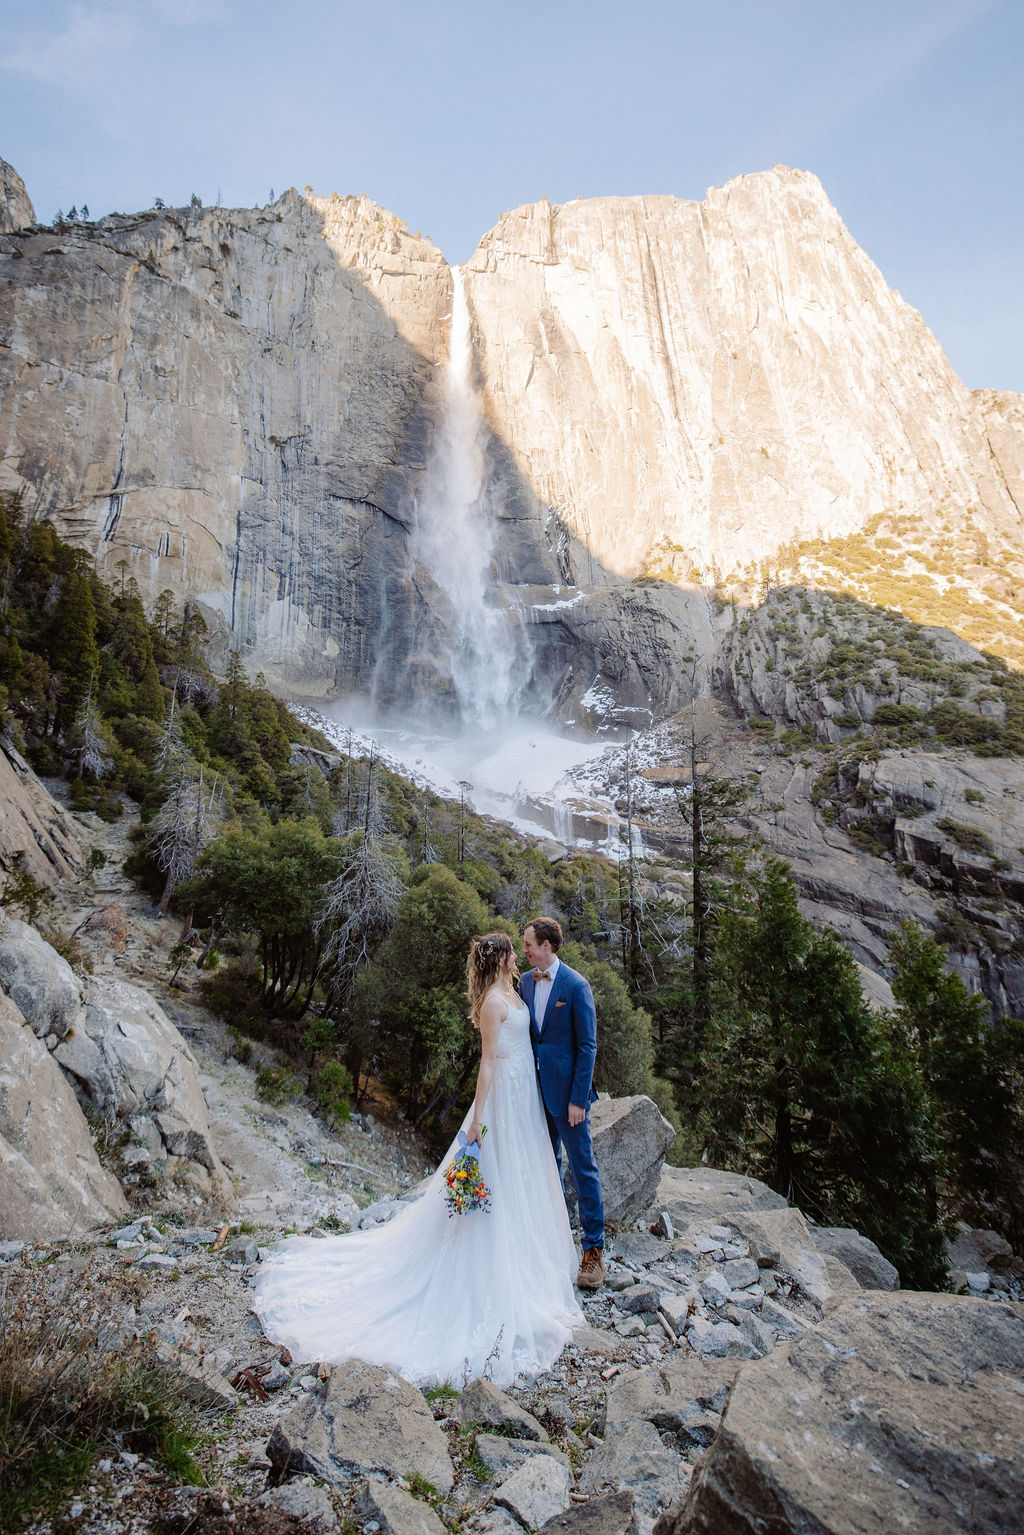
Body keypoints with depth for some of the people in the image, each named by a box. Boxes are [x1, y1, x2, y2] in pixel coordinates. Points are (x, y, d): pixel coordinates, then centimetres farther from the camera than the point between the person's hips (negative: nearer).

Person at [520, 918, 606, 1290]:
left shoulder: (576, 986, -14)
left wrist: (578, 1099, -16)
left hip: (567, 1090, -6)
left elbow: (587, 1046, -13)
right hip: (536, 1087, 6)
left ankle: (593, 1249, 14)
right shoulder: (526, 982, 4)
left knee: (583, 1168, 3)